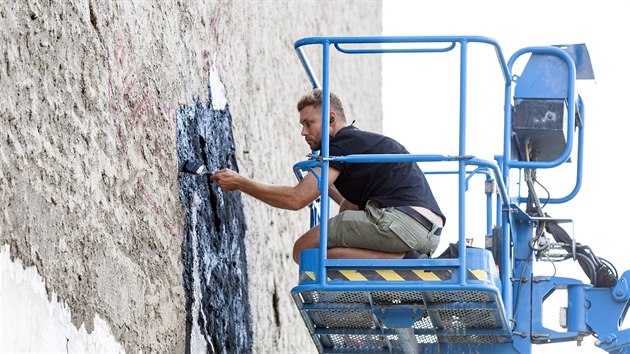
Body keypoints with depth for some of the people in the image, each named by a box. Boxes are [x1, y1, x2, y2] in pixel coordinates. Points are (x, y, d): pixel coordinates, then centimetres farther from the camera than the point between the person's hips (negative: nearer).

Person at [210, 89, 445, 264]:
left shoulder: (343, 144, 0)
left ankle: (401, 259, -16)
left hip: (402, 219, -10)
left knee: (306, 250, -5)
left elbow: (296, 199, -6)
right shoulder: (365, 141, 29)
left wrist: (240, 183, 2)